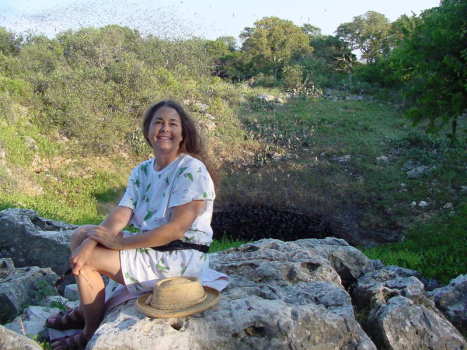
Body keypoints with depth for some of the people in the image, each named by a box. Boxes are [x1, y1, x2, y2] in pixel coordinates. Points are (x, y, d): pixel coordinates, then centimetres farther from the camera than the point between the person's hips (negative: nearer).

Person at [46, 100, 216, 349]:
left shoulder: (192, 170, -18)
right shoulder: (142, 171, 6)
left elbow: (177, 228, -24)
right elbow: (121, 216, -3)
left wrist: (120, 243, -19)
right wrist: (90, 243, -23)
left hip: (179, 258, -8)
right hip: (150, 245, 8)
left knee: (87, 261, -13)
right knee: (81, 235, 9)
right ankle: (84, 310, 23)